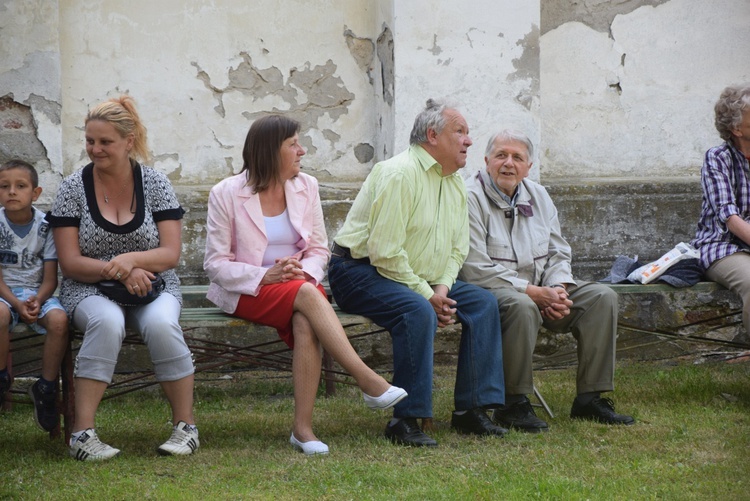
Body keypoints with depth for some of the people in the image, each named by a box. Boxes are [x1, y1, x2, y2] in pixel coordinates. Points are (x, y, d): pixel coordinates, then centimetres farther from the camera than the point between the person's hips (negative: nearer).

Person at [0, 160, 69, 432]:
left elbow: (50, 278, -3)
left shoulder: (45, 225, -2)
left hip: (36, 292, 1)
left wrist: (37, 301, -23)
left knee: (59, 319, -31)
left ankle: (46, 388, -13)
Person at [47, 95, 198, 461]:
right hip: (90, 290, -1)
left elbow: (170, 253, -3)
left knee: (161, 323, -34)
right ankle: (83, 433, -35)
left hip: (152, 287, 1)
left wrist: (130, 259, -23)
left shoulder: (155, 184, 2)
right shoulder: (74, 188, 0)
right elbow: (70, 262, -4)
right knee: (107, 322, -37)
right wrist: (117, 272, -20)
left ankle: (185, 427, -20)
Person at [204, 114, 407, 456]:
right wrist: (266, 276, -20)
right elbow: (216, 263, -6)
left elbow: (319, 249, 11)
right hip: (245, 292, -3)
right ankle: (369, 383, -38)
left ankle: (303, 428, -36)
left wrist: (305, 273, -13)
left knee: (305, 324, -34)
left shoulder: (306, 187, 7)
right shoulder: (226, 194, -5)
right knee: (307, 297, -35)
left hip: (299, 284, 3)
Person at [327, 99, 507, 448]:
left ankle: (471, 409, -5)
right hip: (359, 272, -9)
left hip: (422, 278, 9)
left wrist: (442, 289, -5)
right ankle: (405, 421, -31)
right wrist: (428, 295, -20)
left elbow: (457, 248, 15)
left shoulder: (455, 182, 11)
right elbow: (385, 251, -24)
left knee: (482, 302, -5)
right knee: (418, 311, -35)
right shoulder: (400, 174, -19)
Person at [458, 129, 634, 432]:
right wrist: (535, 292, -19)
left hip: (540, 290, 7)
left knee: (602, 297, -8)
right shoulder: (471, 199, -11)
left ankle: (590, 398, -5)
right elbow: (476, 270, -18)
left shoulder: (538, 197, 13)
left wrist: (558, 289, -8)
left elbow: (558, 253, 16)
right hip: (491, 293, -7)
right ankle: (513, 404, -26)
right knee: (522, 306, -39)